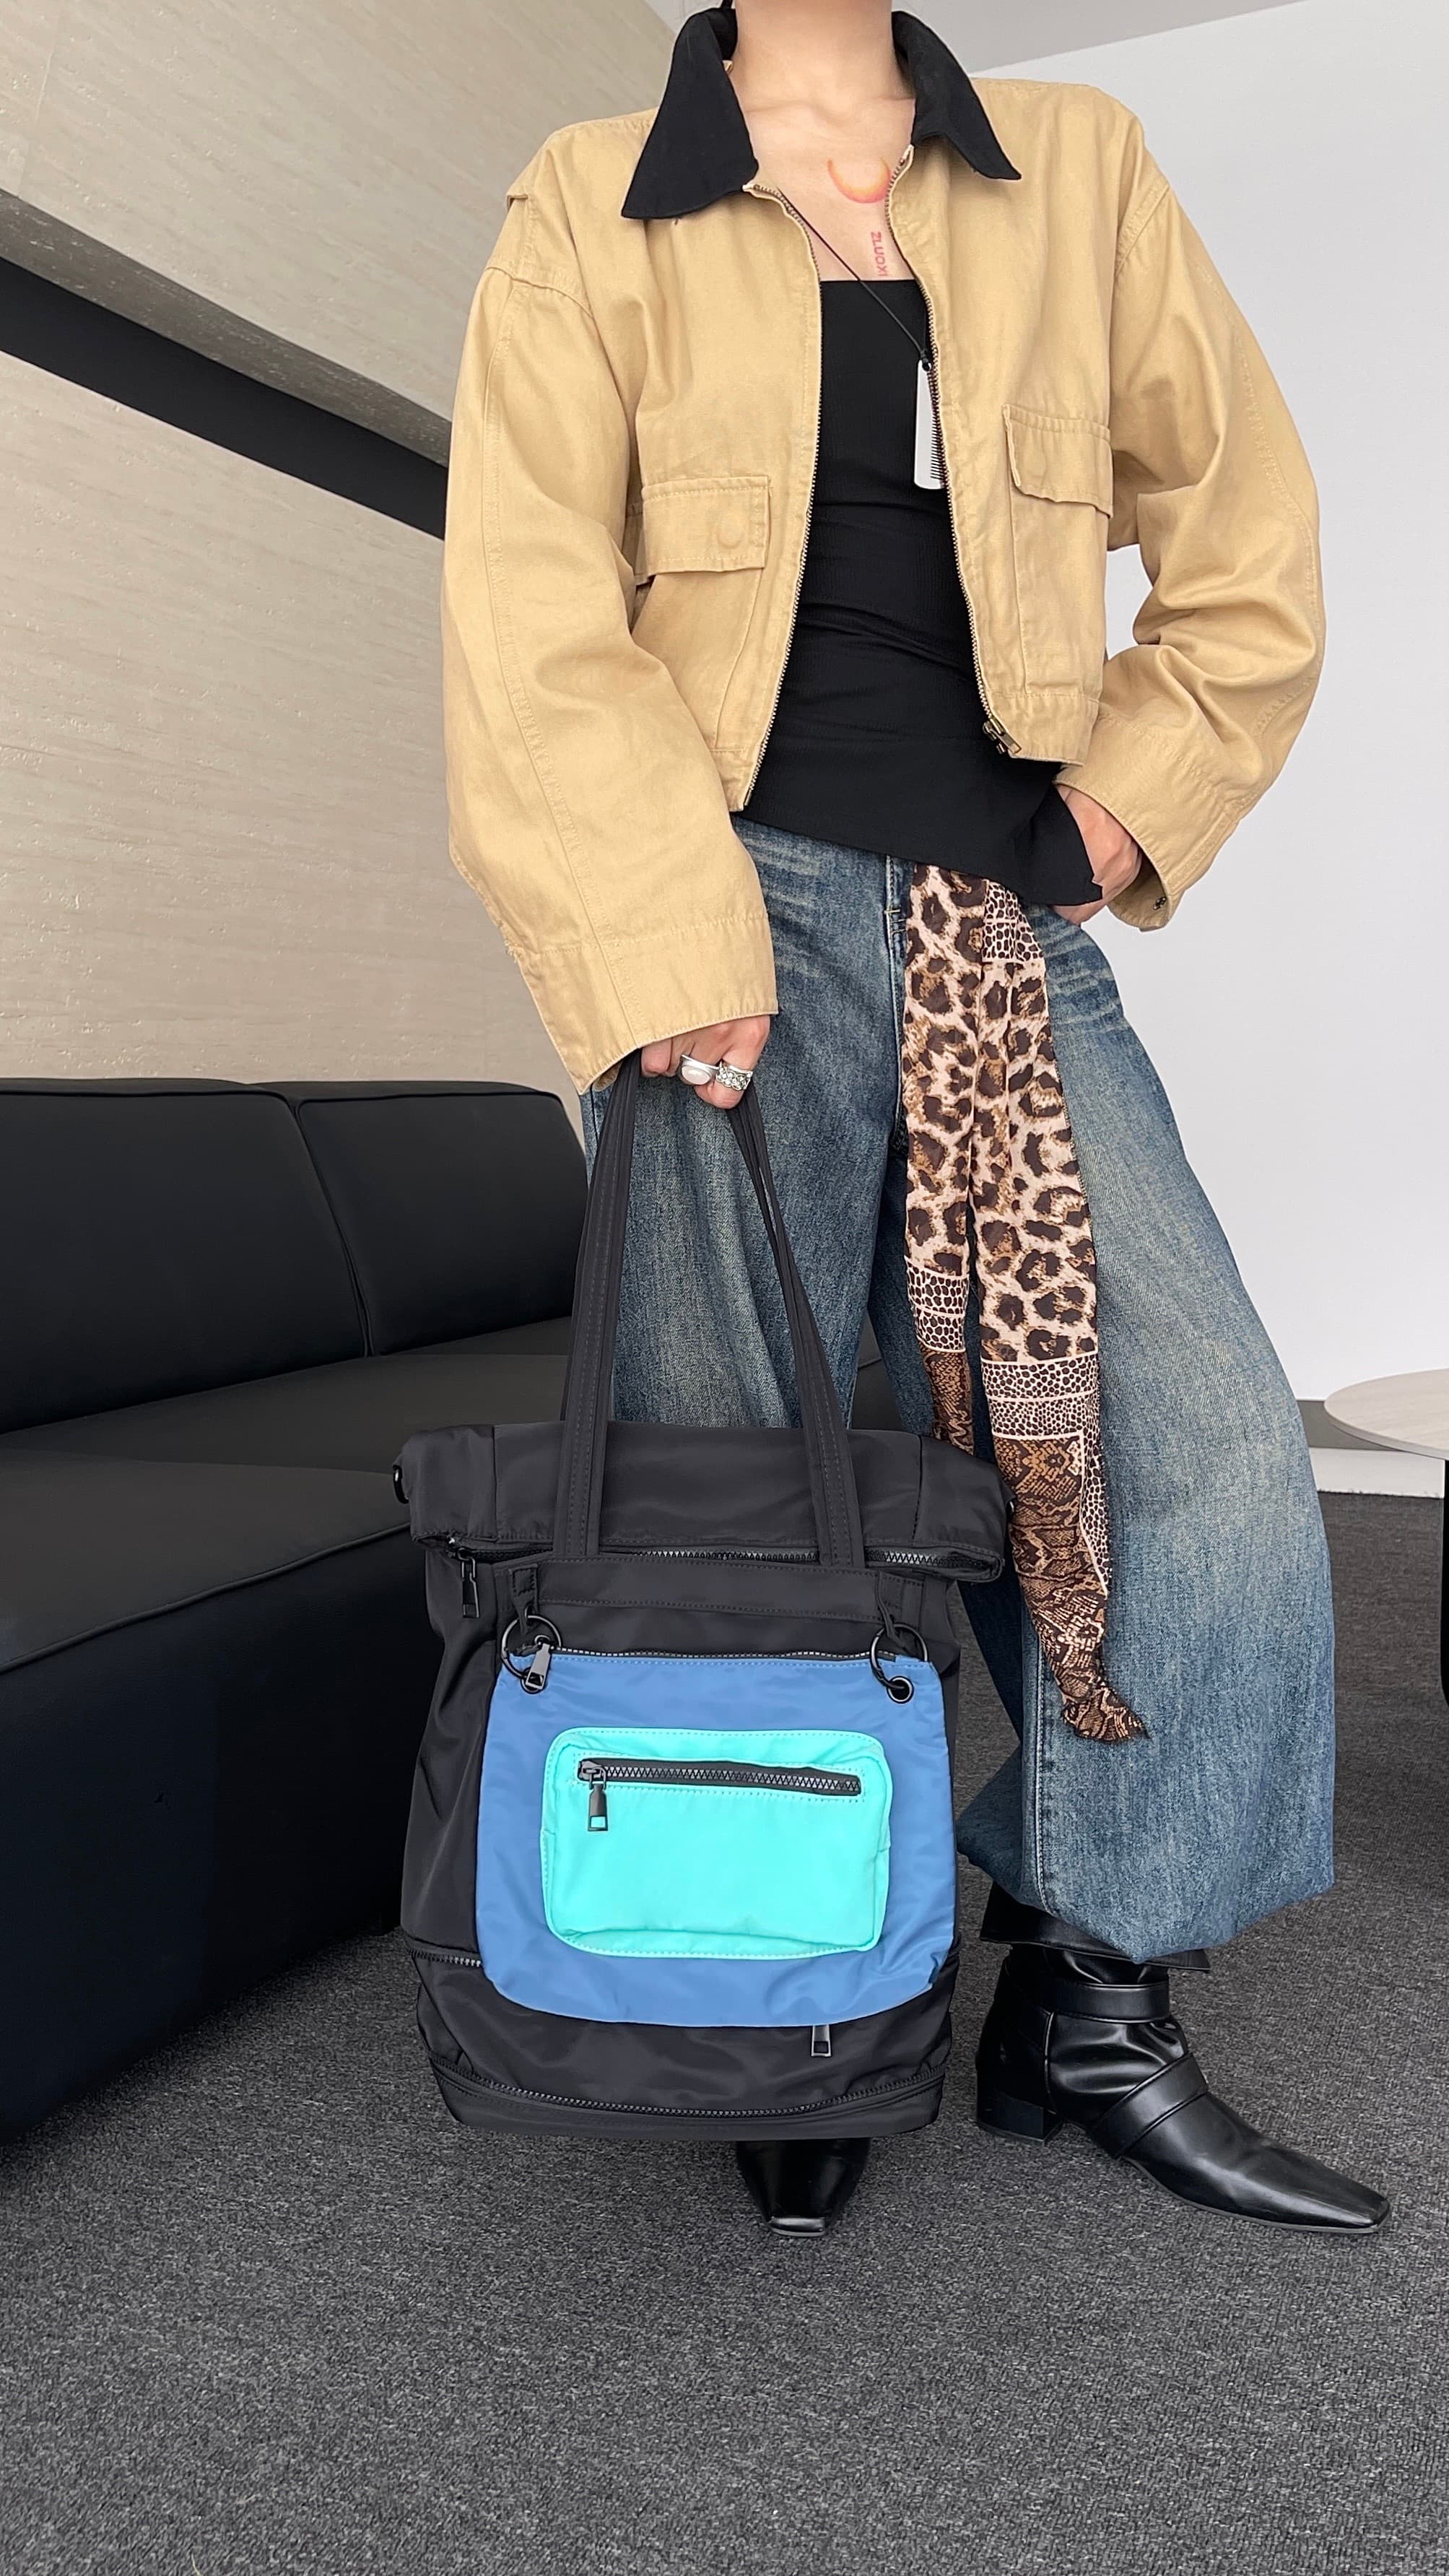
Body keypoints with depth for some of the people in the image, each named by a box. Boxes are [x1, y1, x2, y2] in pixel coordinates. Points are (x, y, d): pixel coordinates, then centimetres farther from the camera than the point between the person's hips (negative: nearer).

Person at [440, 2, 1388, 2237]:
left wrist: (1128, 804, 8)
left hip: (1008, 942, 4)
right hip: (746, 917, -3)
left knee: (1207, 1443, -7)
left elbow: (1245, 539, 20)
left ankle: (1092, 2008, 9)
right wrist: (672, 960, -15)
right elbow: (535, 628, -4)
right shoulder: (591, 216, 9)